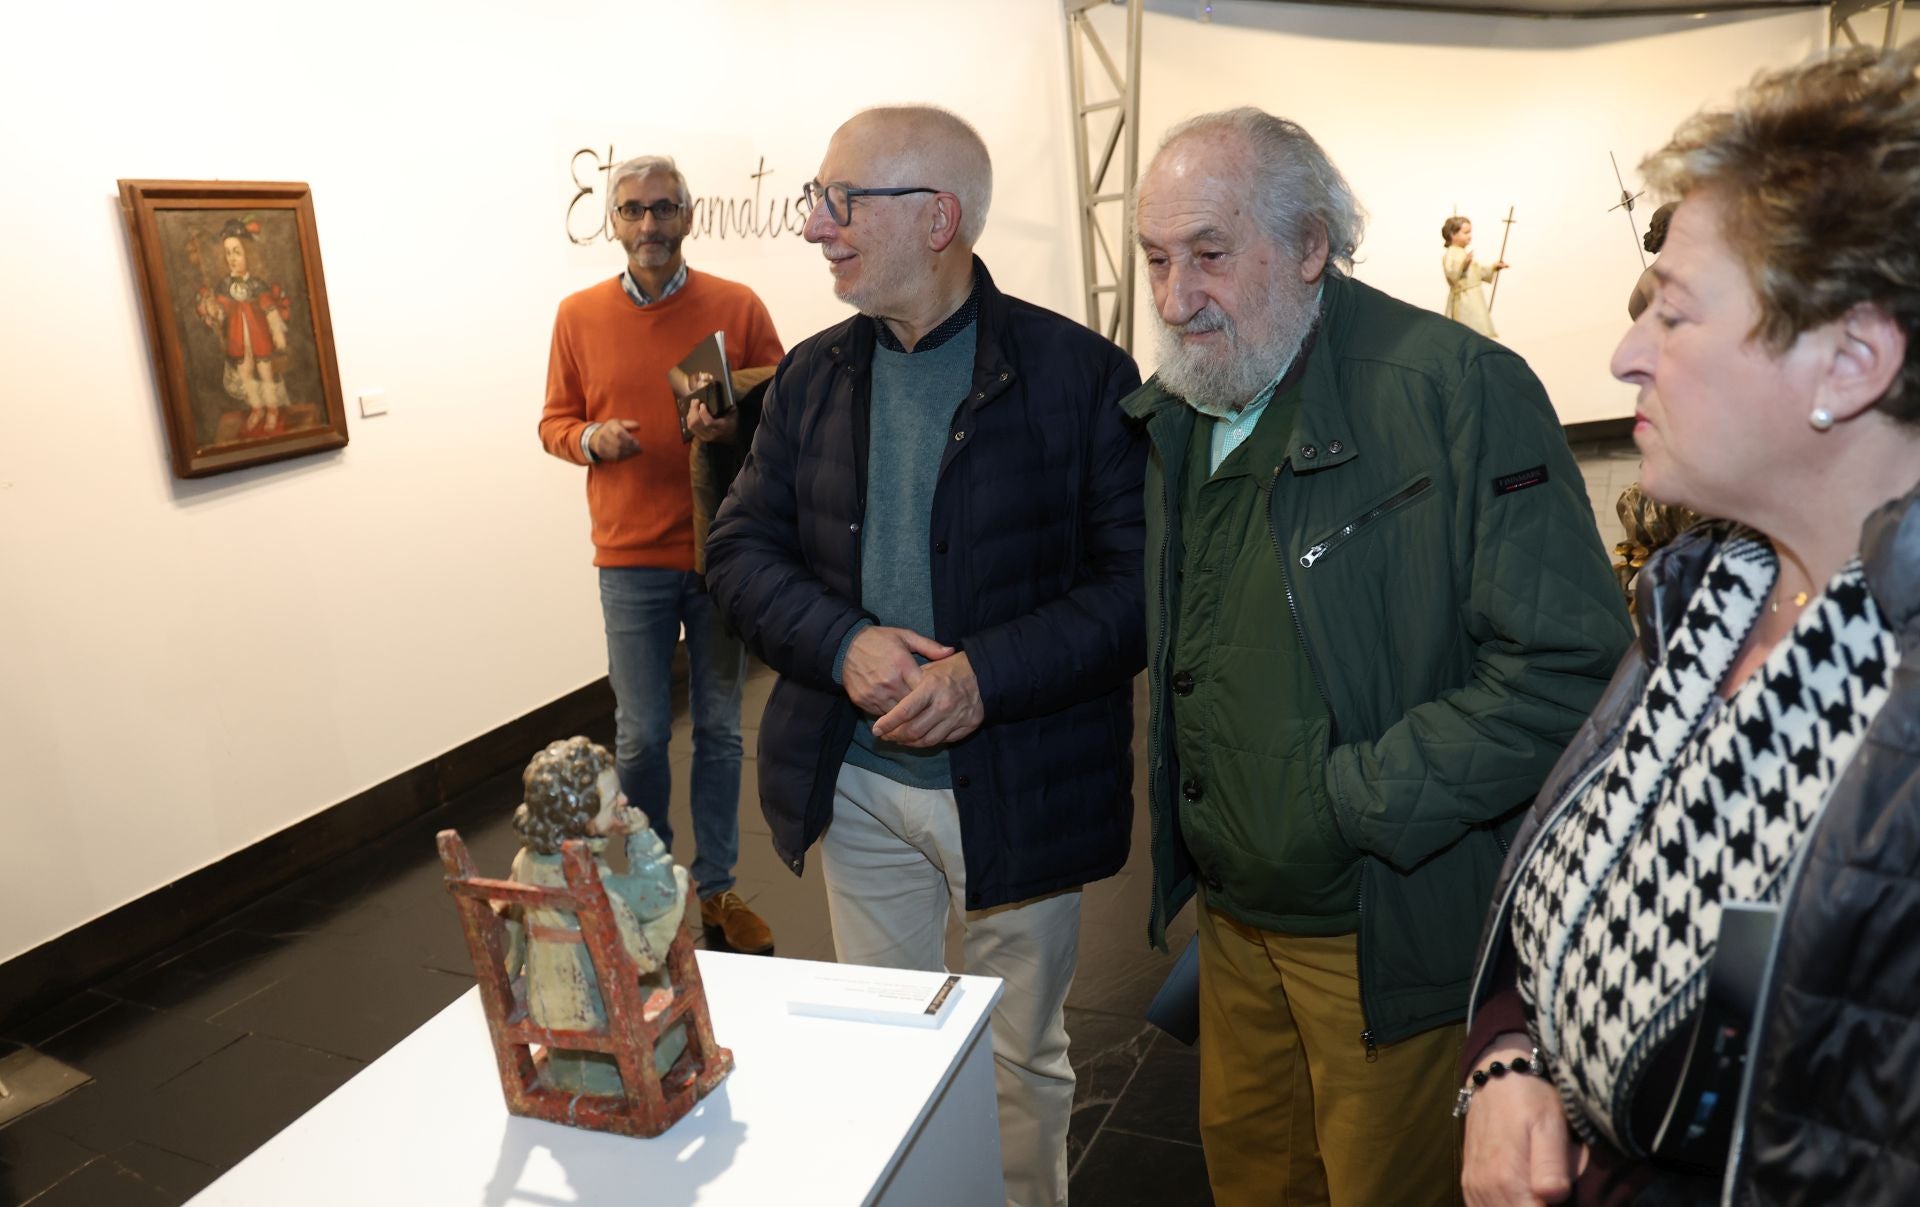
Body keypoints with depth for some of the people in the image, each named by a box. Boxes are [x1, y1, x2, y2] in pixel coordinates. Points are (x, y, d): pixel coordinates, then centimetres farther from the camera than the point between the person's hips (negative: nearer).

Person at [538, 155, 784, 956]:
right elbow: (554, 423, 11)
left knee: (720, 730, 8)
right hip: (631, 559, 0)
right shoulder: (579, 316, 4)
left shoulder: (737, 308, 0)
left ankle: (716, 890, 23)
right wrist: (592, 440, -11)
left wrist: (735, 426, -16)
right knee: (641, 736, 4)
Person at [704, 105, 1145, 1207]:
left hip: (1016, 787, -3)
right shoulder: (812, 375, 3)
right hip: (857, 778, 4)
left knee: (1021, 1061, 17)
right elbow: (742, 547, 2)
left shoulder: (1081, 375, -12)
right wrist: (844, 643, -17)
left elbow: (1138, 581, -14)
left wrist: (988, 674, -26)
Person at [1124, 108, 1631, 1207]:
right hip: (1235, 911, 7)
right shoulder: (1178, 413, 4)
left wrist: (1350, 803, -22)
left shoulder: (1459, 388, -19)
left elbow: (1569, 664, -22)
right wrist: (1192, 850, 6)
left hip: (1392, 930, -6)